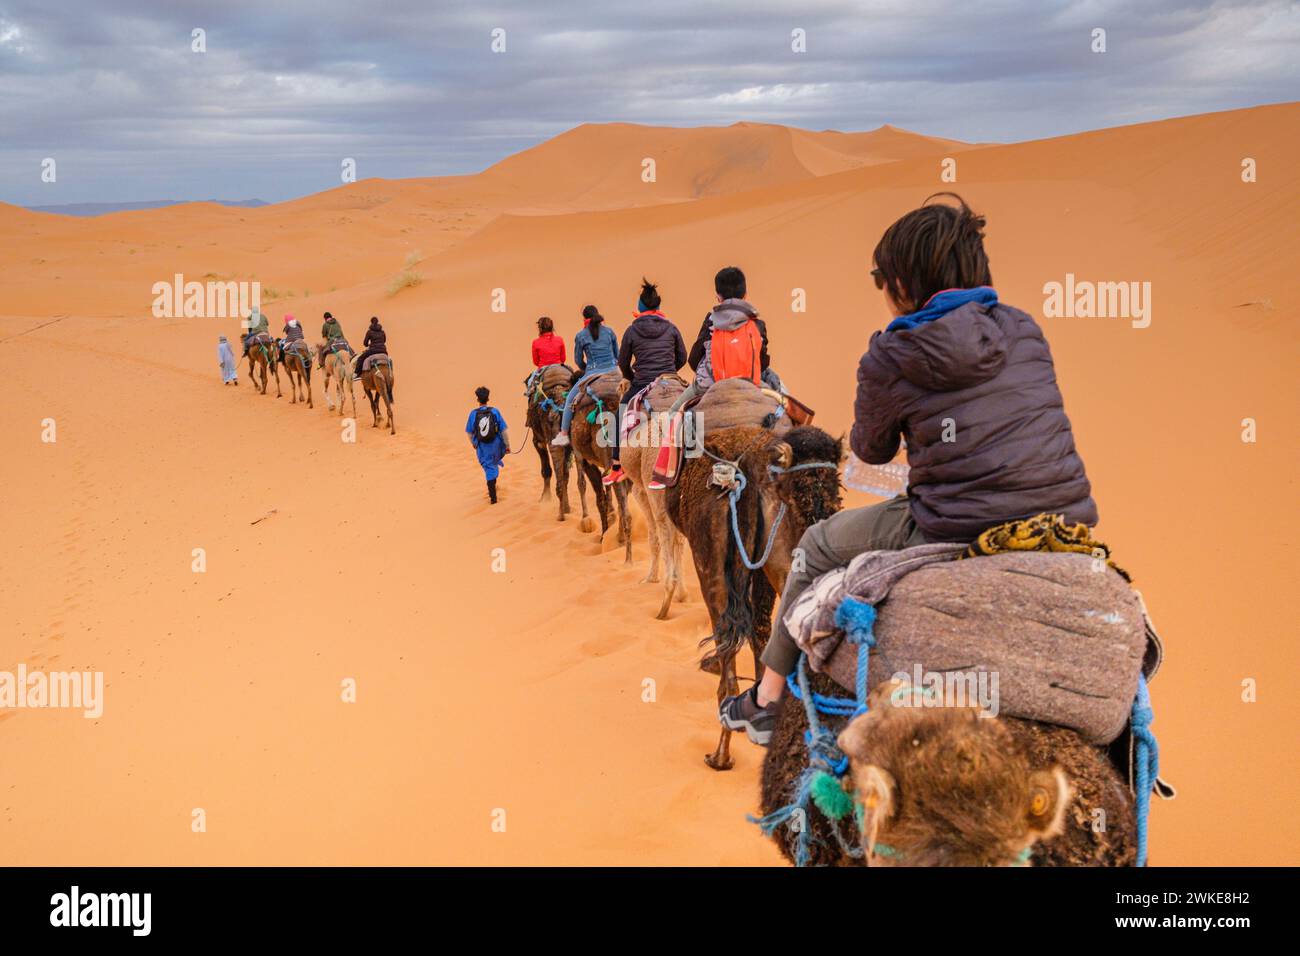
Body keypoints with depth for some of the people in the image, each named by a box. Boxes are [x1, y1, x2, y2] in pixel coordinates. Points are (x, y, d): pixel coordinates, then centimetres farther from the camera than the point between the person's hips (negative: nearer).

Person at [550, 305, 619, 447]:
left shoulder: (581, 336, 1)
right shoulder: (610, 332, 8)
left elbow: (578, 360, 8)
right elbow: (617, 355, 15)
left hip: (593, 373, -3)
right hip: (612, 371, 3)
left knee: (570, 399, 10)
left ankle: (563, 434, 8)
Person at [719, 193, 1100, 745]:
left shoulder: (891, 359, -4)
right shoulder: (1025, 332, 8)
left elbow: (870, 449, 11)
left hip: (956, 543, -5)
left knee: (819, 546, 20)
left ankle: (768, 700, 31)